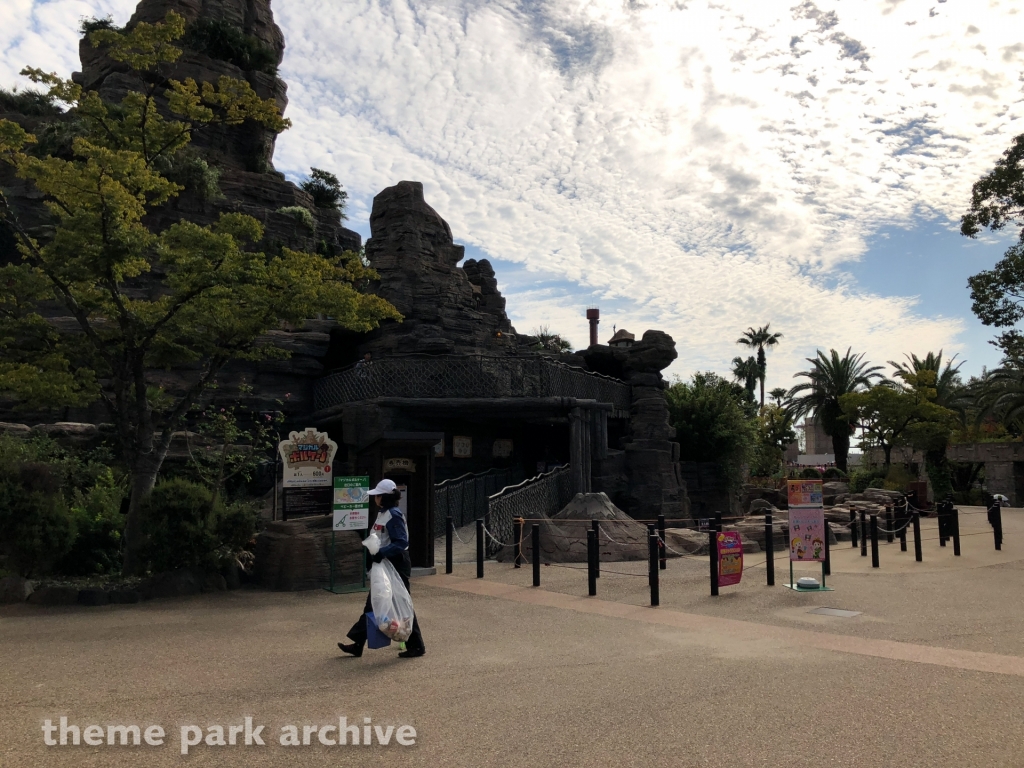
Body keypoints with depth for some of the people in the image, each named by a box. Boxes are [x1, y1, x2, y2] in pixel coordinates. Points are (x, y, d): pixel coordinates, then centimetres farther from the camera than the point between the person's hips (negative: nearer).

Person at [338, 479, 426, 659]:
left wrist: (381, 553, -31)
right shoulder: (382, 514, 11)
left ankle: (416, 646, 11)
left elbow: (402, 542, -24)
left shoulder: (394, 515, -18)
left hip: (396, 566, -10)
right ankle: (358, 644, 18)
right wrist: (374, 555, 13)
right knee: (372, 605, 12)